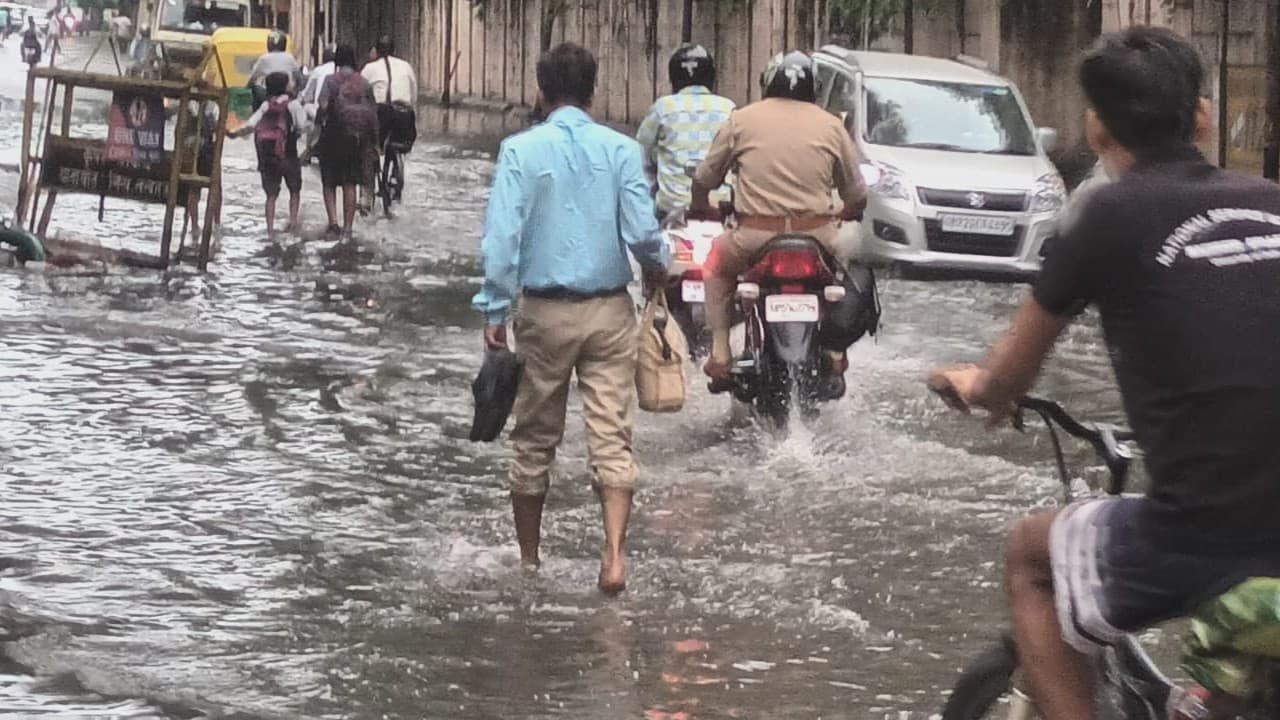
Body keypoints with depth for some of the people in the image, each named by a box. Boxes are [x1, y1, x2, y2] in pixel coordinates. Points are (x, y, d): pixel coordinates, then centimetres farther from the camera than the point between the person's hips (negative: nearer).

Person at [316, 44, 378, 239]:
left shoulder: (331, 80, -6)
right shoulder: (364, 83, 3)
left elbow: (323, 107, -20)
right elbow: (373, 113, 3)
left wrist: (319, 122, -2)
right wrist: (374, 142, 10)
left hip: (334, 136, -2)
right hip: (357, 139, 3)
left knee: (330, 182, 11)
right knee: (350, 184, 8)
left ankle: (333, 221, -5)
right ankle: (347, 229, 6)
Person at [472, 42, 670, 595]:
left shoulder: (520, 151, -7)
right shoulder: (620, 150, -4)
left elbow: (502, 234, -12)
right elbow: (643, 233, -8)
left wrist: (494, 310, -6)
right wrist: (660, 267, 13)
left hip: (545, 311, 0)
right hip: (609, 310, 0)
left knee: (535, 439, 12)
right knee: (612, 436, 1)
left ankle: (529, 559, 22)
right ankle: (614, 556, -13)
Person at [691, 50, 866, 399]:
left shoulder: (741, 119, 6)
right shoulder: (831, 125, 8)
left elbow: (703, 179, 11)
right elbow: (856, 196, 12)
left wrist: (700, 206, 33)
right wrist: (843, 212, 35)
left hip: (755, 237, -1)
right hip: (817, 237, 1)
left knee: (717, 264, 30)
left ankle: (720, 356, 19)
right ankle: (835, 361, 25)